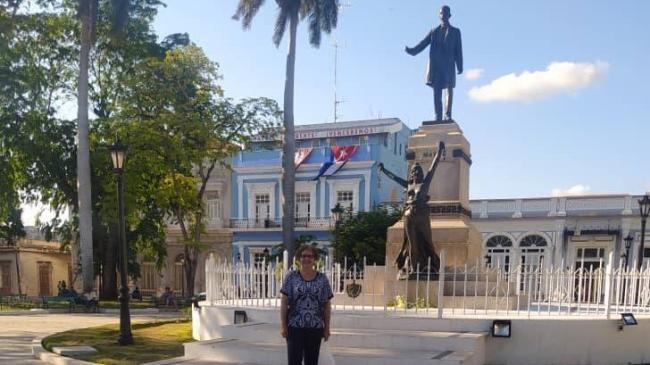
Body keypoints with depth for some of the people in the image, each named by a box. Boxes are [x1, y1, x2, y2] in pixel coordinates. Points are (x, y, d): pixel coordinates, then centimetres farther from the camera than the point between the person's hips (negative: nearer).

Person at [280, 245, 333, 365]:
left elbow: (327, 305, 5)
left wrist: (327, 327, 3)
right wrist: (283, 325, -5)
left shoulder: (322, 279, 3)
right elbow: (284, 302, 0)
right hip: (295, 327, -1)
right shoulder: (291, 277, 0)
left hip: (315, 328, 2)